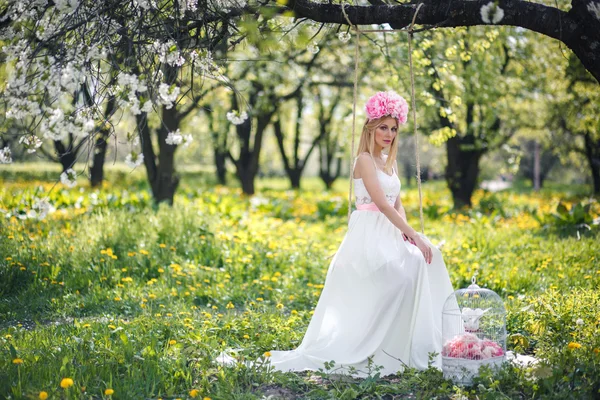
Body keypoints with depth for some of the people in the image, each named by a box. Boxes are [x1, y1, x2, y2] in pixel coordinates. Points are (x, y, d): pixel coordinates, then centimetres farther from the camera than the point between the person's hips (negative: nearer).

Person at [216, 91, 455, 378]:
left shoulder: (389, 162, 18)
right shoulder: (365, 159, -8)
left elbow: (397, 203, 16)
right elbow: (381, 203, -17)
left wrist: (405, 230, -6)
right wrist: (413, 234, -20)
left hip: (388, 232, 8)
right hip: (369, 233, -8)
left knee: (426, 259, -10)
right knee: (403, 271, -26)